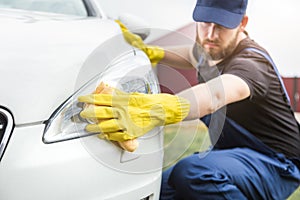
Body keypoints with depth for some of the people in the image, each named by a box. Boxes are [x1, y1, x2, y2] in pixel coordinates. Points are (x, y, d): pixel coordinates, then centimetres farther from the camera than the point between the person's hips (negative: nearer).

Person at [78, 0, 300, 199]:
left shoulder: (251, 62, -26)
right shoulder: (208, 49, 0)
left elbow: (216, 94, -48)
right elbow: (195, 56, 25)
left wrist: (160, 110, -69)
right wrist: (151, 52, 6)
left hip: (275, 165, -9)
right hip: (228, 151, 9)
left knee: (193, 173, -36)